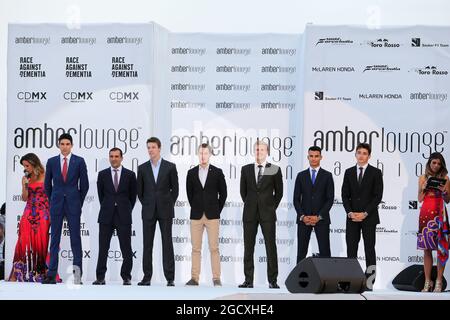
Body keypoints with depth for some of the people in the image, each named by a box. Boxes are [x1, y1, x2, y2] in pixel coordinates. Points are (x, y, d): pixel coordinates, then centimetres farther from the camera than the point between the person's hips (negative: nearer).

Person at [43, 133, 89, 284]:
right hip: (56, 204, 2)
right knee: (54, 238, 3)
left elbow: (84, 184, 5)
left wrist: (79, 201, 7)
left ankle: (77, 274, -1)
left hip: (73, 204, -2)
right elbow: (47, 184, 14)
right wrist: (53, 201, 13)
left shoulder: (79, 161, 1)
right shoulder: (51, 162, 6)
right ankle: (51, 275, 3)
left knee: (75, 238, -3)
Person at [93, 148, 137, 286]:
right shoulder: (102, 174, 6)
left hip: (123, 216, -1)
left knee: (126, 248, 0)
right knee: (103, 248, 1)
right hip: (106, 216, 1)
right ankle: (100, 277, 5)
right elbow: (100, 194, 14)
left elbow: (133, 196, 10)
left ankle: (126, 277, 8)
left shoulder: (130, 175, 3)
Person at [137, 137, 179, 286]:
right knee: (147, 244, 2)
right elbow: (139, 190, 12)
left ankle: (170, 278, 0)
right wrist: (146, 205, 8)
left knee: (167, 243, -2)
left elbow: (175, 189, 5)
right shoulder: (142, 168, 5)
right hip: (148, 211, 2)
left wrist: (169, 205, 3)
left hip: (165, 211, -2)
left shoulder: (170, 167, 0)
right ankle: (147, 277, 7)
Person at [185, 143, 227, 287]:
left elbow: (223, 193, 6)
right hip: (196, 215, 2)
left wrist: (217, 210, 4)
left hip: (212, 216, -2)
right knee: (196, 248, 3)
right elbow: (189, 193, 14)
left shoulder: (217, 172, 2)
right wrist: (196, 208, 10)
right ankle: (194, 278, 6)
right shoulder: (191, 173, 7)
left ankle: (216, 278, -1)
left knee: (214, 248, -3)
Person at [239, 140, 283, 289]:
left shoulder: (275, 170, 2)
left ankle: (272, 280, 0)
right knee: (248, 247, 2)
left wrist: (272, 207, 4)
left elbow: (279, 192, 8)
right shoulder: (246, 169, 8)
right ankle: (248, 280, 6)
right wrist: (249, 205, 10)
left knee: (271, 246, -3)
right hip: (250, 214, 2)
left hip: (267, 214, -2)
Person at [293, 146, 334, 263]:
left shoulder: (327, 176, 4)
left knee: (324, 251, -3)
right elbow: (296, 199, 5)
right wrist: (302, 216, -8)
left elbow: (330, 199, -2)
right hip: (303, 218, 1)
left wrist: (319, 217, -11)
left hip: (321, 218, -1)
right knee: (301, 251, 1)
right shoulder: (301, 176, 9)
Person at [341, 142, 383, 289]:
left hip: (369, 217, -3)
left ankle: (369, 282, 0)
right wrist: (350, 212, -8)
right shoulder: (349, 172, 9)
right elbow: (345, 195, 7)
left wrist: (365, 213, -13)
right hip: (352, 217, 3)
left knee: (369, 248, -1)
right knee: (351, 249, 1)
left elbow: (378, 196, -6)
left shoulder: (376, 172, 0)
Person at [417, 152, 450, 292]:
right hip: (426, 214, 1)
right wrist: (424, 188, -7)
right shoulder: (423, 178, 10)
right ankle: (427, 282, 7)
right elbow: (420, 199, 9)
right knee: (427, 249, 3)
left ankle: (439, 281, 1)